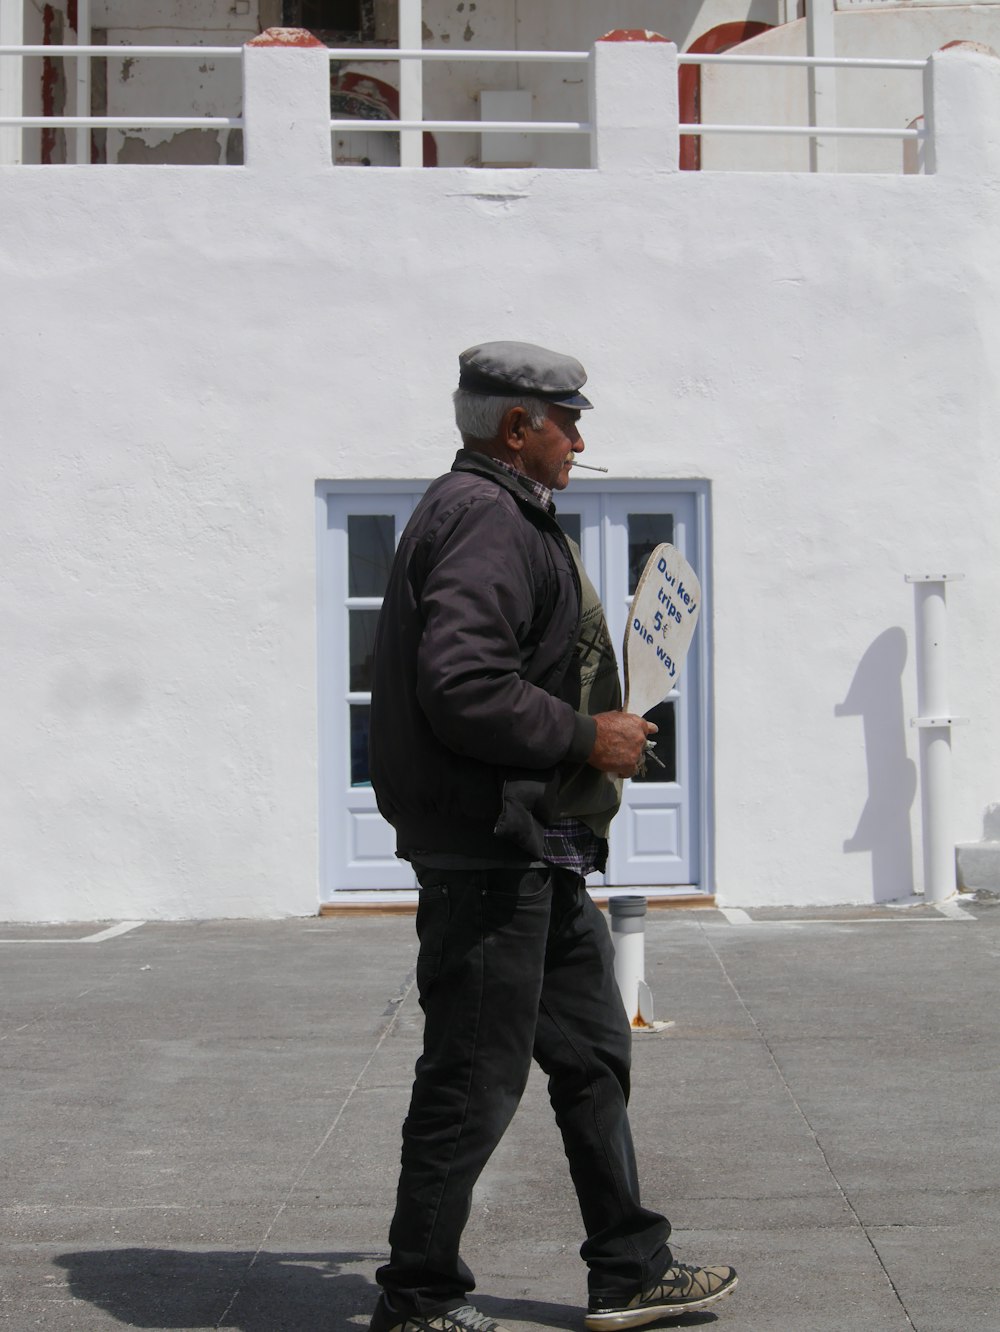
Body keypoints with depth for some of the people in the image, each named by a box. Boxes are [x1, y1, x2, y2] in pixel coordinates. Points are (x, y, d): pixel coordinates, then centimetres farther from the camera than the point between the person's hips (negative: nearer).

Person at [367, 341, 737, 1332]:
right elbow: (462, 688, -27)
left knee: (592, 1054, 16)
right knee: (475, 1079, -2)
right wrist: (587, 738, -17)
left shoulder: (505, 517, 19)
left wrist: (591, 728, 16)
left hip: (535, 853, 11)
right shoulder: (484, 518, -15)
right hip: (489, 850, -11)